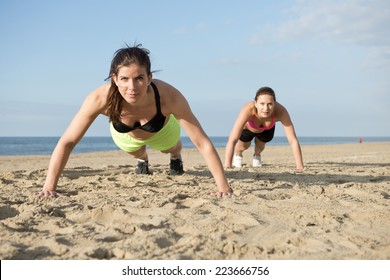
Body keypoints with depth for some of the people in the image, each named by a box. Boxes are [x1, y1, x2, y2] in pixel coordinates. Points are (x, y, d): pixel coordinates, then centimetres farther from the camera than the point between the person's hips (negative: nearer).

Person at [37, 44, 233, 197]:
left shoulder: (169, 97, -48)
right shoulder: (100, 98, -46)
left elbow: (203, 143, -43)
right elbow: (66, 142, -39)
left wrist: (224, 187, -47)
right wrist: (49, 186, -44)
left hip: (162, 131, 0)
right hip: (125, 135, 0)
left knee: (170, 149, 37)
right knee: (135, 152, 37)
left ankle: (176, 157, 73)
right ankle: (142, 160, 73)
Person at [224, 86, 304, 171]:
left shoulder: (280, 111, -44)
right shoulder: (248, 110, -49)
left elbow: (293, 141, -43)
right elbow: (232, 140, -51)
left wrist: (300, 167, -49)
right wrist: (227, 166, -58)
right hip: (247, 127, -1)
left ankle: (257, 155, 55)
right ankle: (237, 154, 56)